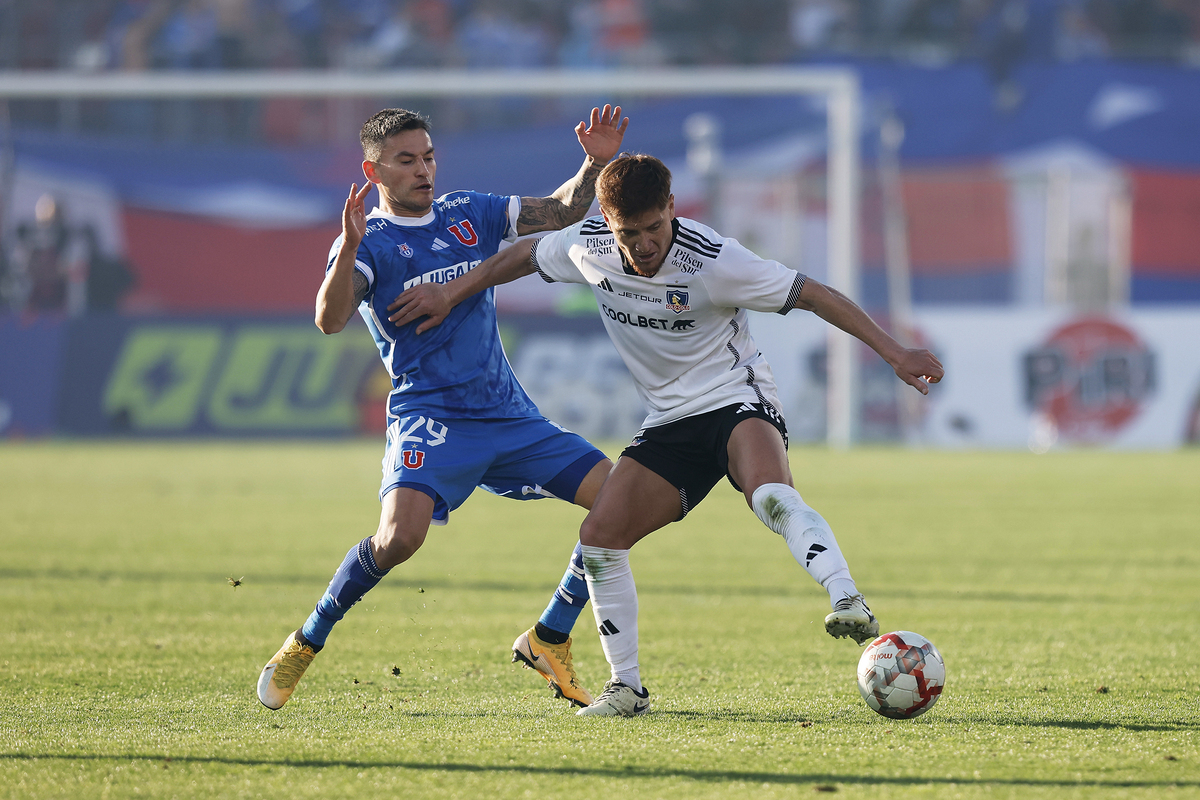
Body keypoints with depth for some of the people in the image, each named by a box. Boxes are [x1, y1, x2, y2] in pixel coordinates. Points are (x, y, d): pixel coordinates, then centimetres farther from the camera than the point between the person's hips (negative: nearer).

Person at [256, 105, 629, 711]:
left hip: (508, 412, 6)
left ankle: (547, 640, 8)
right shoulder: (369, 241, -5)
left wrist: (595, 164, -3)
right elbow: (330, 320, -22)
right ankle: (305, 644, -7)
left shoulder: (467, 213, 12)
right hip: (430, 417, -6)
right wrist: (350, 247, -38)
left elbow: (562, 211, 16)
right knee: (400, 537, -30)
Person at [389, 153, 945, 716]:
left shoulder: (712, 261, -22)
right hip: (670, 421, 6)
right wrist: (450, 294, 21)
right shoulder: (589, 248, -7)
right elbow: (523, 257, 16)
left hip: (737, 400, -6)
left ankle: (848, 604, -49)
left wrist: (894, 353, -20)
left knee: (770, 495, -38)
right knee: (599, 536, -8)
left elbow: (812, 295, -17)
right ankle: (627, 687, 4)